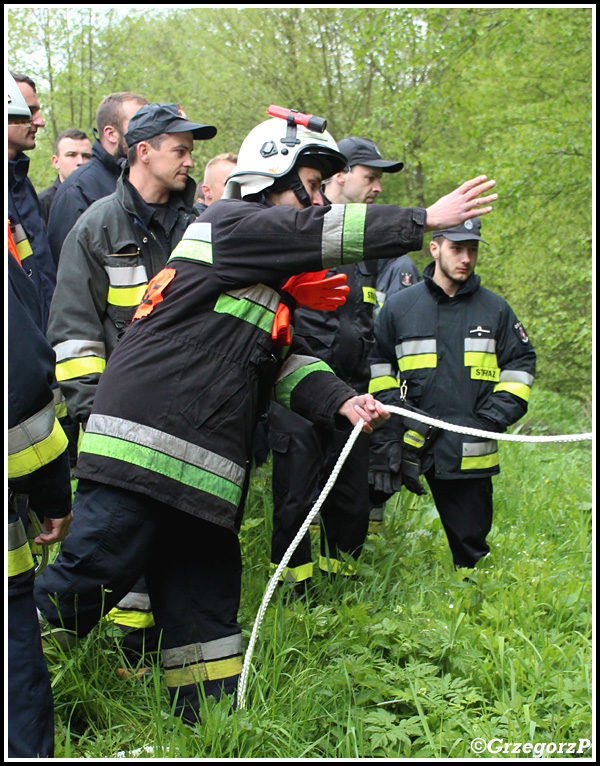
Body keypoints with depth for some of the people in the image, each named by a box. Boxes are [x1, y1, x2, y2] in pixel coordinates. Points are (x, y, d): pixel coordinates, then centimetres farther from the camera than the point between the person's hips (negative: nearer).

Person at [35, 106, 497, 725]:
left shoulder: (268, 277, 26)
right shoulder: (228, 224, -2)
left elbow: (284, 358, 19)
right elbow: (317, 232, -12)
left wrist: (341, 400, 2)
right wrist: (424, 220, -8)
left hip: (203, 470, 10)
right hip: (143, 446, -10)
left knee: (205, 598, 11)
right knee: (89, 578, -12)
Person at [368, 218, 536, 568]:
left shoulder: (495, 309, 8)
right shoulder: (399, 307, 6)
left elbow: (521, 364, 14)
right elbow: (377, 362, 16)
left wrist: (497, 414, 1)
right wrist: (392, 406, 2)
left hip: (472, 454, 0)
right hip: (413, 445, 0)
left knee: (470, 538, 6)